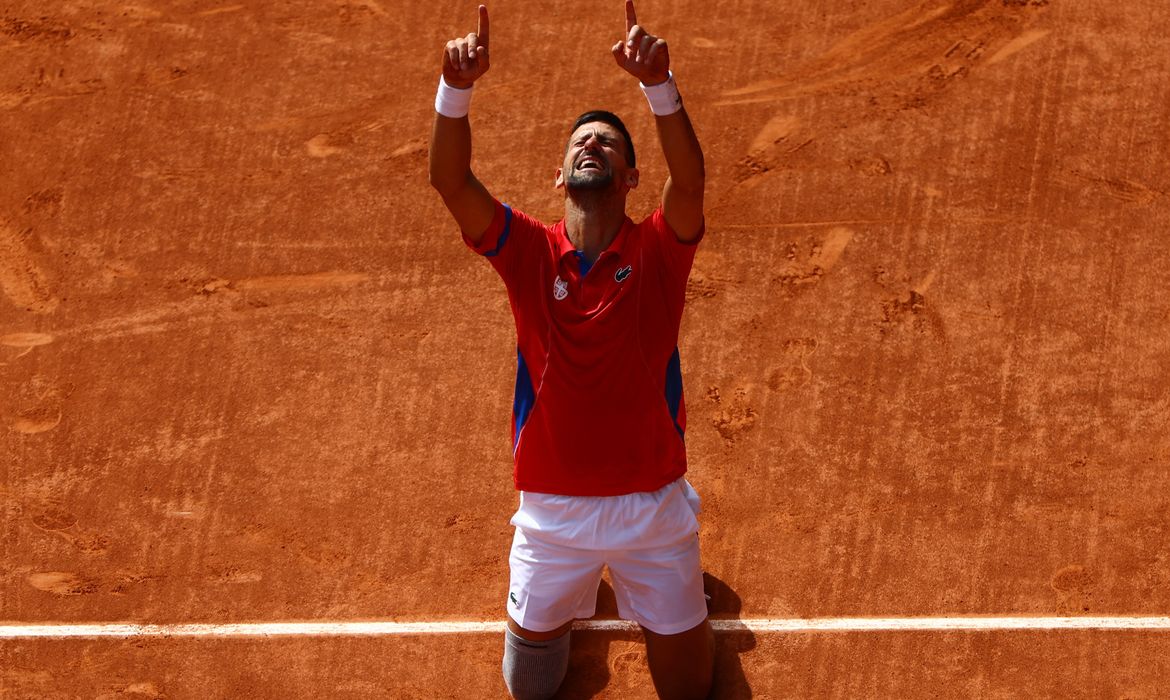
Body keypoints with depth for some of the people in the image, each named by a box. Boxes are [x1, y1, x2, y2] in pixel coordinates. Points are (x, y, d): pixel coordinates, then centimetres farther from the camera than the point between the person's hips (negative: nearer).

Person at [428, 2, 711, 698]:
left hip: (652, 504, -1)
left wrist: (660, 85, -44)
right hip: (552, 509, 1)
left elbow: (690, 181, -29)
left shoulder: (658, 250, -8)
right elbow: (451, 182, -20)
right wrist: (456, 89, -36)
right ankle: (569, 595, 47)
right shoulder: (530, 251, -5)